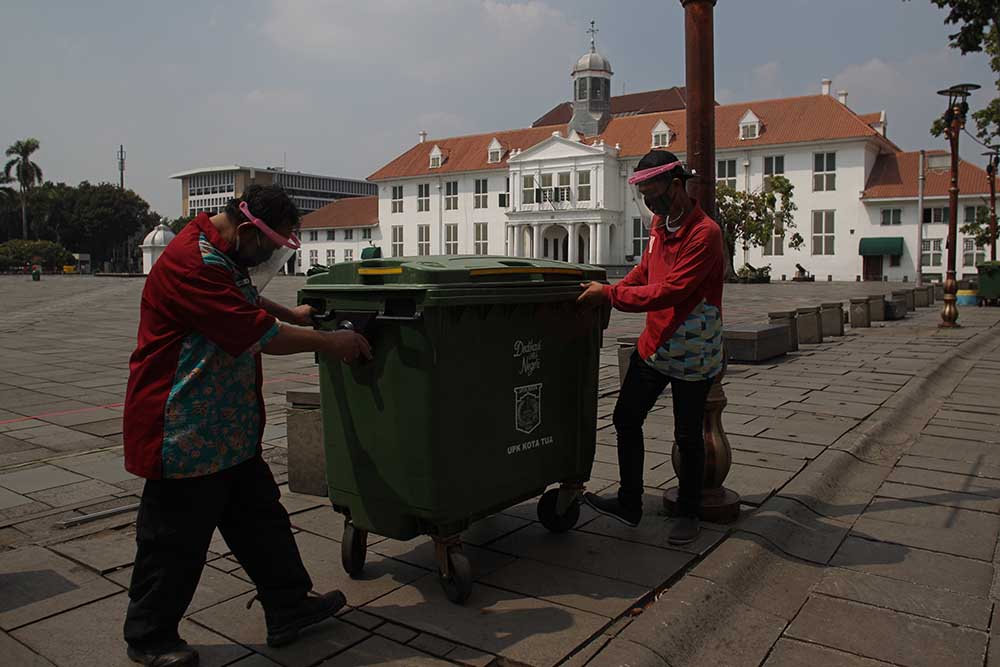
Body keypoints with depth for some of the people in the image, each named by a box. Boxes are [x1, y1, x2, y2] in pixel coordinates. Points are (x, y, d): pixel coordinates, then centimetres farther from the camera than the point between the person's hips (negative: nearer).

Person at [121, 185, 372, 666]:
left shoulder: (223, 255, 10)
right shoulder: (191, 262, -24)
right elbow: (258, 333, -26)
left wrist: (294, 315, 33)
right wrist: (330, 343, -15)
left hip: (229, 428, 10)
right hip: (186, 432, -10)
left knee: (260, 519, 16)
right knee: (175, 541, 6)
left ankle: (289, 609, 29)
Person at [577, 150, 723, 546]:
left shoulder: (705, 234, -21)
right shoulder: (660, 223, 6)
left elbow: (669, 291, -27)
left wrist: (611, 295, -23)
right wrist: (612, 292, 6)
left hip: (692, 352, -8)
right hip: (654, 344, 8)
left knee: (688, 436, 7)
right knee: (626, 420, 10)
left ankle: (688, 514, 26)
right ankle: (629, 505, 24)